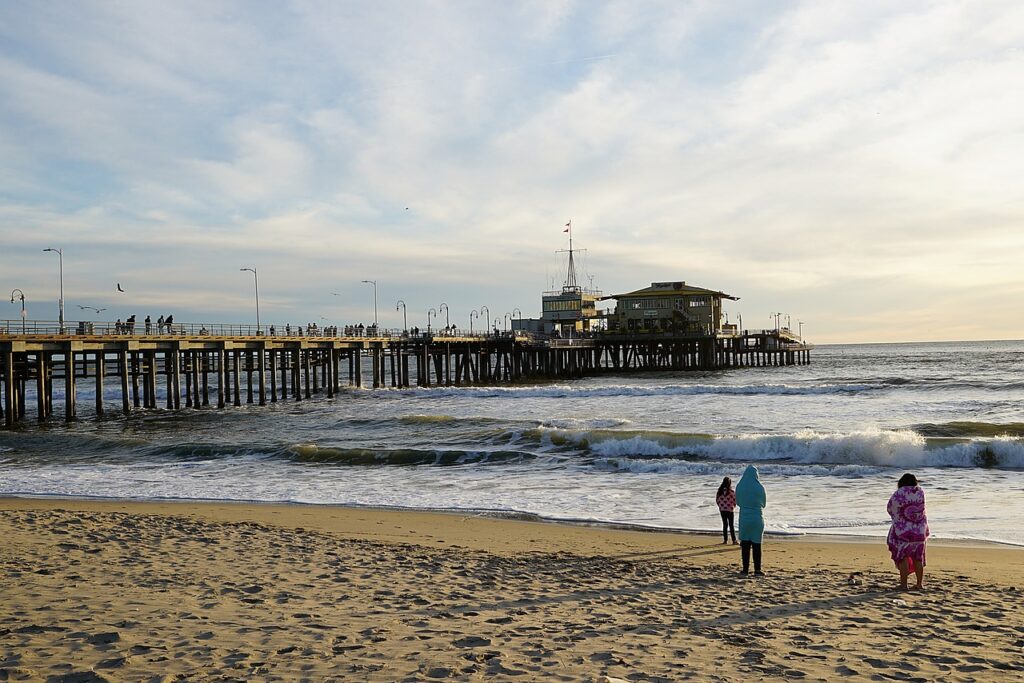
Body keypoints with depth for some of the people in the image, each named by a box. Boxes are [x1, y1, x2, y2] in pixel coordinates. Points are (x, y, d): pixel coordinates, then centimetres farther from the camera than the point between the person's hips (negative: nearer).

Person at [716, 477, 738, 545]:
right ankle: (734, 540, 0)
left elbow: (717, 500, 4)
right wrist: (734, 505, 13)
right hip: (730, 510, -4)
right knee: (731, 525, 2)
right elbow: (735, 500, -10)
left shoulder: (719, 491, -1)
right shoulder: (731, 492, -14)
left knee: (725, 524, 14)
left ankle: (725, 539, 15)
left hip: (722, 510, 4)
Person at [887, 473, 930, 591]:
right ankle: (919, 584, 18)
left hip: (902, 531, -4)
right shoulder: (920, 493, -1)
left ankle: (903, 584, 1)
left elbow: (890, 509, 0)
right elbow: (922, 509, 12)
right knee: (918, 559, 14)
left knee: (902, 558, 2)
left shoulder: (898, 495, -11)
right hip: (920, 531, 4)